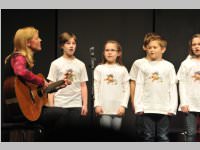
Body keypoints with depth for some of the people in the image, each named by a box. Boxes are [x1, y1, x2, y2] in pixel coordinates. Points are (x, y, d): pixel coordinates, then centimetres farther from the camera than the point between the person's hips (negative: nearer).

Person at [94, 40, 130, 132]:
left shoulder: (122, 70, 6)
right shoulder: (99, 68, 5)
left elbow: (126, 89, 4)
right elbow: (96, 88, 4)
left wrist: (123, 105, -4)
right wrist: (97, 104, -3)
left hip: (118, 108, 0)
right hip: (104, 107, 0)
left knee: (116, 128, -2)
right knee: (106, 126, -8)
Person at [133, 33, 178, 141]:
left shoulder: (168, 66, 4)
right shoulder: (143, 65, 5)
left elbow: (173, 88, 3)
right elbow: (139, 87, 4)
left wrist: (172, 107, -4)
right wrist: (138, 106, -3)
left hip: (164, 109, 0)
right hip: (147, 108, 1)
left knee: (163, 137, 4)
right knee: (149, 136, 6)